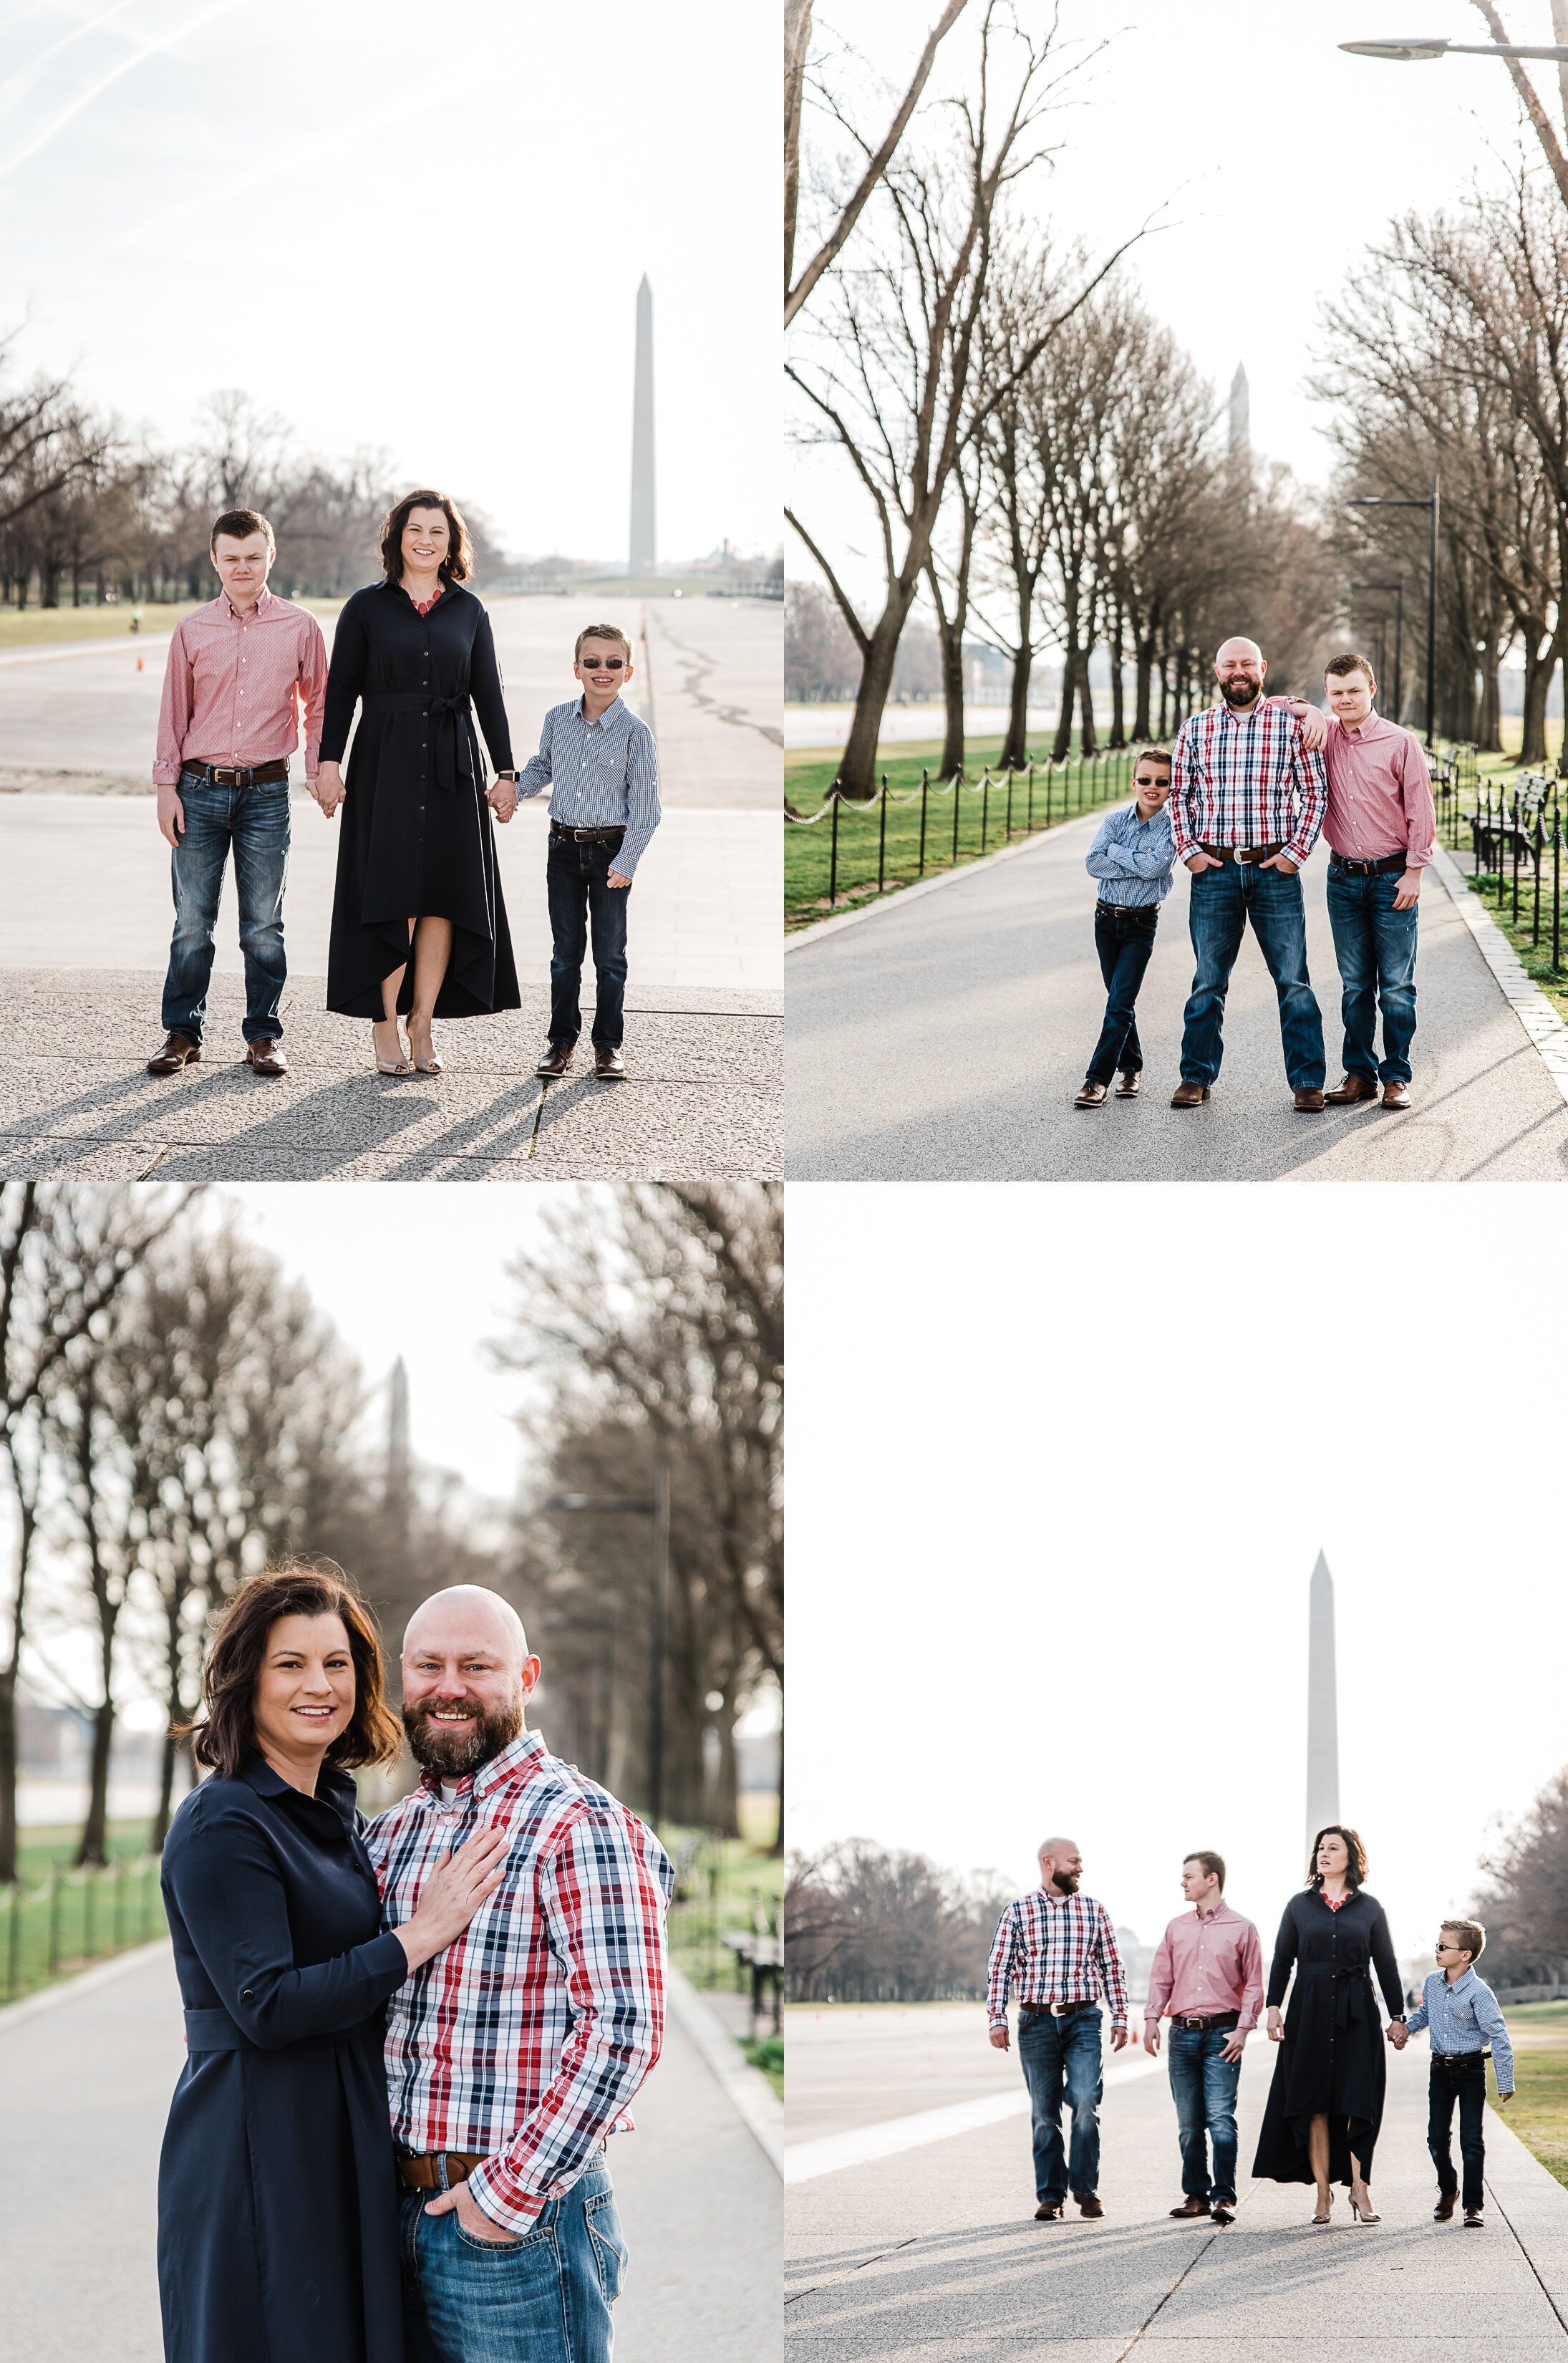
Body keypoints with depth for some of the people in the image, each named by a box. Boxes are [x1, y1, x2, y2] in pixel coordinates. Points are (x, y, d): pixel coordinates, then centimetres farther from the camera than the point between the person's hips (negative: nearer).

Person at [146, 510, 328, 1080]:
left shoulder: (300, 629, 2)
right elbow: (174, 712, 8)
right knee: (192, 923, 3)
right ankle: (182, 1033, 12)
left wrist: (319, 768, 2)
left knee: (263, 925, 4)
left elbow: (317, 704, 12)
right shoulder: (192, 631, 4)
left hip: (266, 792, -1)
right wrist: (167, 787, 3)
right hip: (200, 790, 1)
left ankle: (264, 1035, 12)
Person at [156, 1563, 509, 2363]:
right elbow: (266, 2006, -21)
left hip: (345, 2140, 8)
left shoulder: (336, 1811, 13)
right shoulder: (222, 1825, -14)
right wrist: (423, 1934, -18)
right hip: (256, 2144, -8)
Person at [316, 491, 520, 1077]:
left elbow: (488, 695, 10)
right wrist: (329, 762, -7)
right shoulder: (367, 607, 3)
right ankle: (385, 1024, 2)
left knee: (444, 897, 0)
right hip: (384, 765, -2)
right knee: (390, 895, -6)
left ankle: (422, 1026, 6)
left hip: (451, 767, 2)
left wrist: (505, 772, 5)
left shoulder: (468, 611, 9)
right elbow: (340, 690, 1)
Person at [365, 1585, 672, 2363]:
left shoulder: (580, 1824, -11)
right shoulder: (392, 1833, 13)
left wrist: (513, 2191, -17)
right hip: (401, 2209, 7)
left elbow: (624, 2027, -18)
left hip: (522, 2218, -7)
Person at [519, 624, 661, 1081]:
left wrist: (626, 862, -15)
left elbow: (644, 803, -9)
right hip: (564, 848, 3)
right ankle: (561, 1039, 19)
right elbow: (541, 768, 21)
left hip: (610, 850, -3)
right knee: (565, 950, 10)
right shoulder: (557, 719, 2)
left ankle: (608, 1043, 15)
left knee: (610, 953, 5)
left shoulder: (634, 731, -9)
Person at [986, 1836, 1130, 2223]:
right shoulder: (1017, 1913, 4)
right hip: (1036, 2021, 0)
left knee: (1085, 2103, -13)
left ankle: (1085, 2188, -2)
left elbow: (1112, 1968, 12)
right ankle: (1050, 2196, 9)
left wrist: (1119, 2017, 5)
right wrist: (997, 2019, -6)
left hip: (1083, 2020, 0)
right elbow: (999, 1970, 3)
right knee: (1044, 2113, 3)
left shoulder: (1094, 1910, 9)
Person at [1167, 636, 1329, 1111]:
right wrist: (1188, 850, 1)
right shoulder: (1195, 729, 7)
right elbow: (1179, 795, 13)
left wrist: (1297, 850, -5)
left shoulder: (1291, 724, 1)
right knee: (1208, 981, 7)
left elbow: (1315, 791, 3)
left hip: (1275, 869, -2)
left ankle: (1307, 1081, 4)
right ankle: (1196, 1077, 16)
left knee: (1293, 980, -2)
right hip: (1214, 871, 2)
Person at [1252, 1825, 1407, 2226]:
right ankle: (1323, 2192, 2)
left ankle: (1359, 2189, -3)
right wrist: (1273, 2007, -2)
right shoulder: (1300, 1906, 9)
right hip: (1309, 2012, 1)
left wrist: (1397, 2015, 4)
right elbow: (1282, 1960, 8)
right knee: (1314, 2102, -1)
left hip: (1356, 2013, -1)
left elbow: (1386, 1964, 8)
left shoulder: (1369, 1908, 7)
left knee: (1358, 2102, -7)